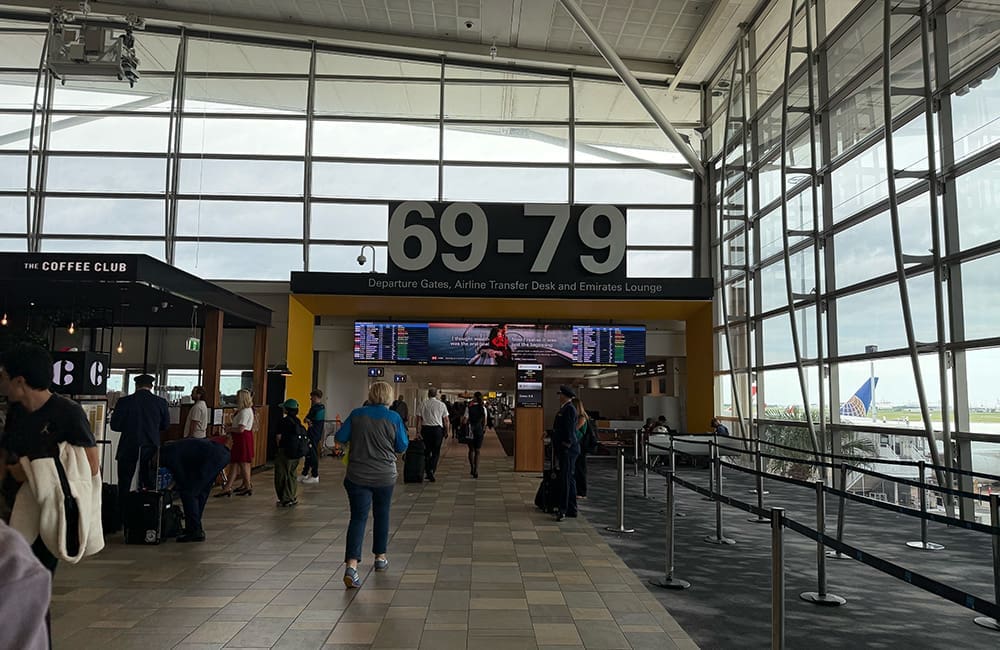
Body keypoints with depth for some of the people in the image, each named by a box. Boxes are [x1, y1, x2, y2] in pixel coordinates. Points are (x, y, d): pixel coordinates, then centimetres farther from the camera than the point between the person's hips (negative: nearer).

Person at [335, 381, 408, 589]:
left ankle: (351, 565, -16)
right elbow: (402, 446, -2)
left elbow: (340, 438, -1)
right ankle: (380, 558, 33)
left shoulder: (357, 414, -5)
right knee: (381, 515, 19)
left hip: (357, 476, 0)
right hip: (385, 476, 0)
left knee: (358, 517, -1)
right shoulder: (394, 418, -7)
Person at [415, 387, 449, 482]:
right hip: (438, 429, -1)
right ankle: (431, 470, -5)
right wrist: (446, 431, 9)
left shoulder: (423, 404, 1)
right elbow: (446, 420, 1)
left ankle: (427, 471, 10)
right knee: (436, 452, 6)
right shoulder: (441, 404, 1)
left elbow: (419, 419, -1)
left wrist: (418, 432, 1)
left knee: (427, 451, 11)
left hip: (425, 429, 1)